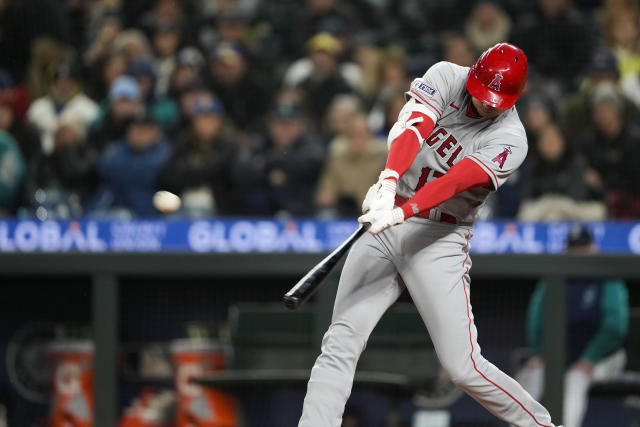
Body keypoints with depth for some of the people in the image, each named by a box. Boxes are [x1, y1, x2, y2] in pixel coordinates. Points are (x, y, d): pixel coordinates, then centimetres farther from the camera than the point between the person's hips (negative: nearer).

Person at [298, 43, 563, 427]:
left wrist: (401, 213, -42)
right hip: (384, 229, 3)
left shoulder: (510, 140, -11)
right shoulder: (447, 78, -1)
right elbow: (412, 127, -18)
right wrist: (389, 179, -38)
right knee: (339, 347, -6)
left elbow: (455, 181, -27)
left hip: (439, 242, -3)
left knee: (463, 367, -8)